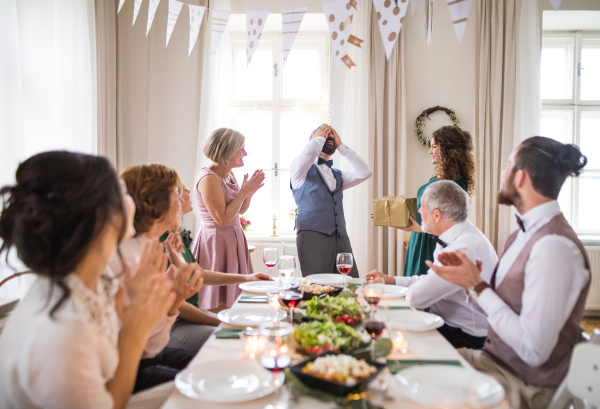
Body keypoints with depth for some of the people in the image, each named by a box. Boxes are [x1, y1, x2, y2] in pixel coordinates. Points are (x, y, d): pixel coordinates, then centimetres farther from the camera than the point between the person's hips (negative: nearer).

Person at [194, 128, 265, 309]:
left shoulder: (229, 175, 10)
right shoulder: (208, 178, -17)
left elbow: (241, 210, 18)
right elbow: (222, 219, -21)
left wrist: (250, 191, 0)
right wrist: (244, 191, -15)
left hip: (233, 240, 9)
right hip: (217, 244, -9)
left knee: (234, 294, 13)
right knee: (219, 305, -2)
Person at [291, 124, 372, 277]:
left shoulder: (338, 175, 26)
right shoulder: (300, 168, 10)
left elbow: (365, 172, 11)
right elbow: (307, 154, -14)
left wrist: (341, 145, 14)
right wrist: (320, 137, 7)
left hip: (341, 237, 5)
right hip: (313, 235, -5)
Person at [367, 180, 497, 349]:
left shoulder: (466, 248, -28)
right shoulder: (456, 238, 6)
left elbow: (415, 297, -28)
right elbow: (430, 281, 18)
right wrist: (391, 279, 16)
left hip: (467, 338, -9)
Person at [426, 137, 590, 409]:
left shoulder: (554, 247, -24)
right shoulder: (524, 233, 6)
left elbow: (533, 350, -26)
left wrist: (477, 285, -20)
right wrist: (474, 277, -7)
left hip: (525, 387, -7)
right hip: (495, 359, 8)